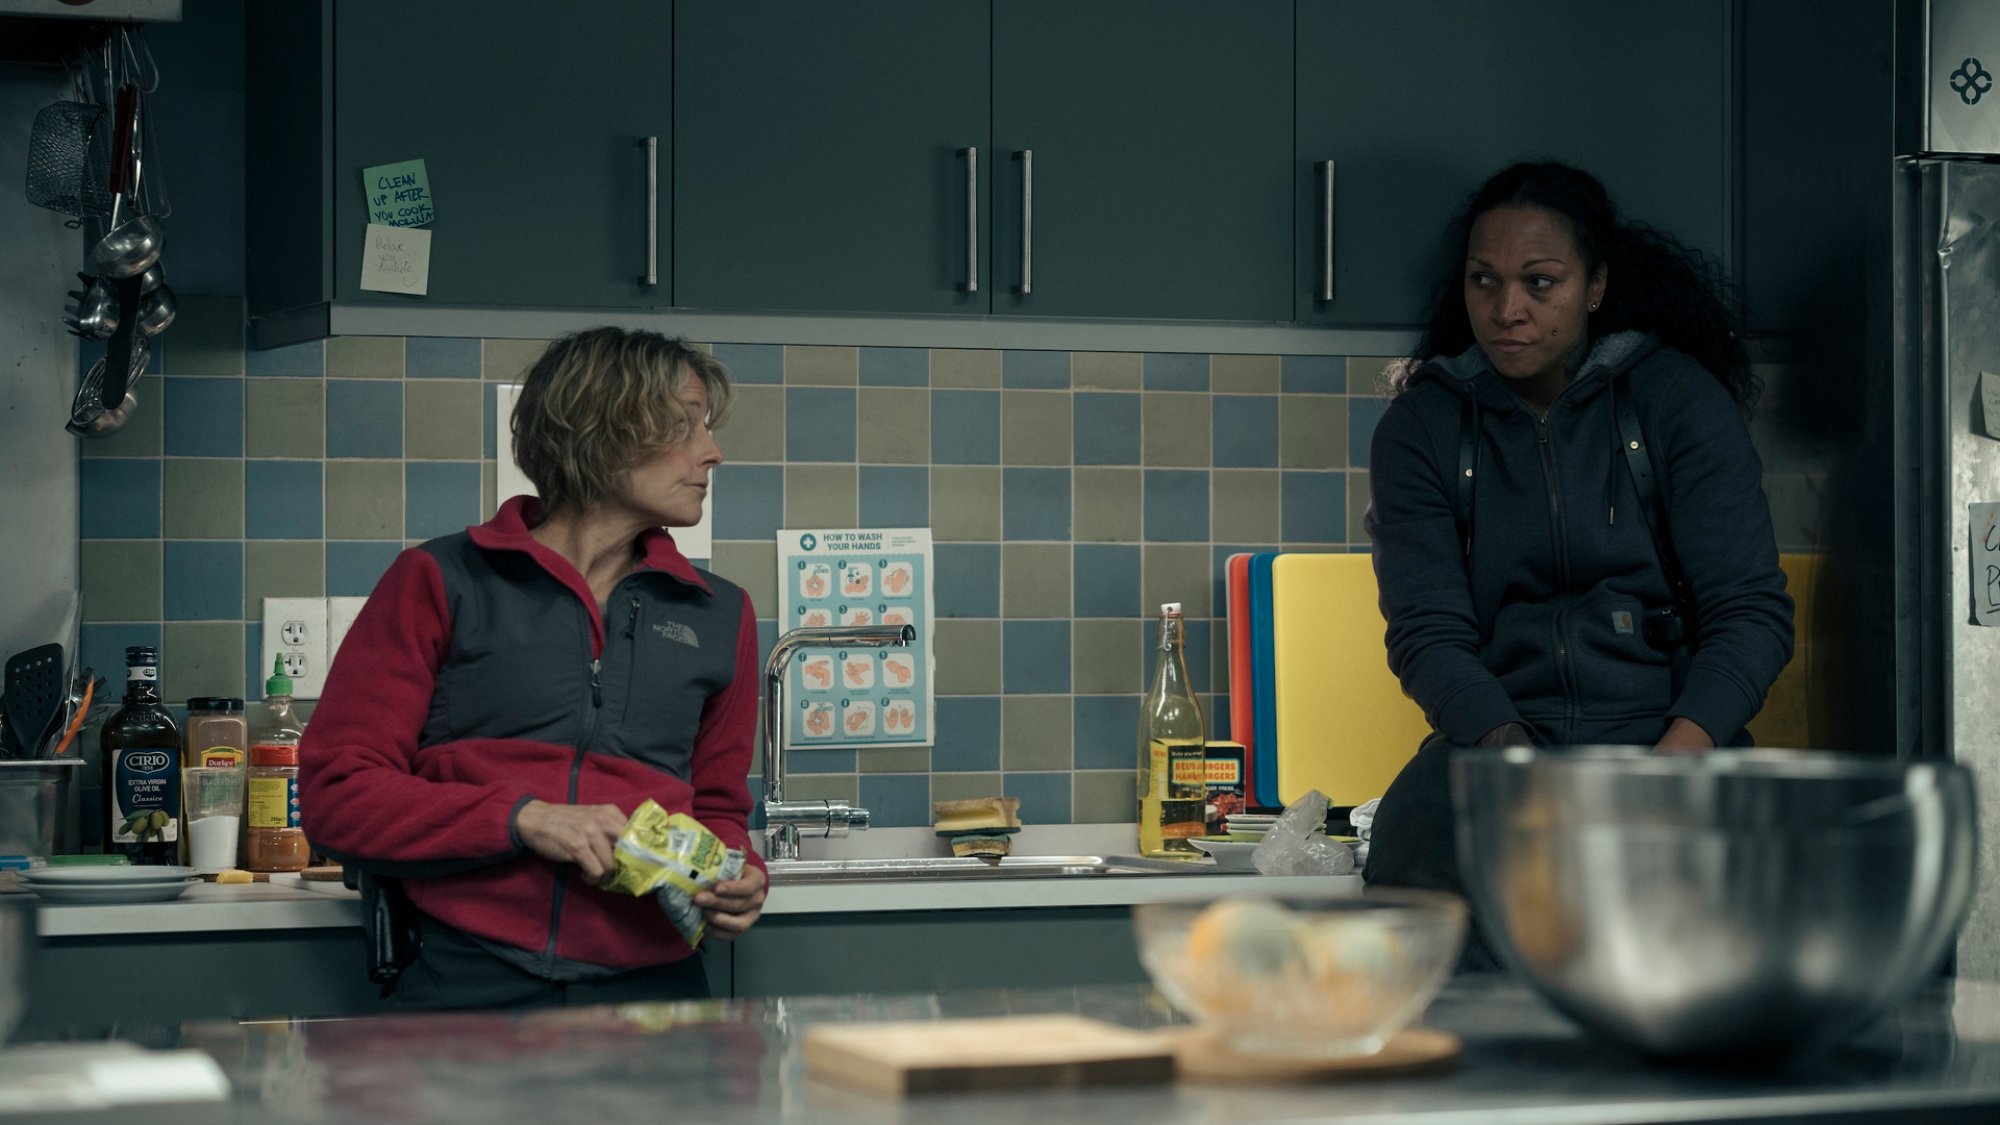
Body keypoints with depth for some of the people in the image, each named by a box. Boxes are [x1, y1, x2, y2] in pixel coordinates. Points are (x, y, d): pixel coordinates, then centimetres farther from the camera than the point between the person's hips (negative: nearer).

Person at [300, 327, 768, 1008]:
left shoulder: (718, 616, 21)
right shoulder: (440, 584, 9)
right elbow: (334, 793, 3)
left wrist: (736, 879, 7)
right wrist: (524, 820, -8)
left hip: (649, 984, 4)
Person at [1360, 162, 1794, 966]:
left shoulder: (1678, 400, 5)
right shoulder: (1422, 429, 9)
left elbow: (1751, 611, -2)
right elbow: (1428, 632, -1)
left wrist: (1675, 756, -21)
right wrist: (1509, 749, -22)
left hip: (1667, 730, -1)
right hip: (1491, 739, 1)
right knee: (1416, 826, -32)